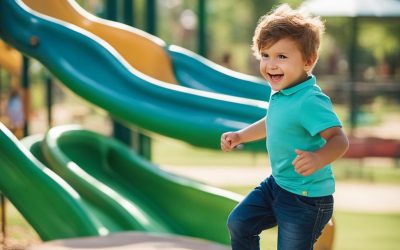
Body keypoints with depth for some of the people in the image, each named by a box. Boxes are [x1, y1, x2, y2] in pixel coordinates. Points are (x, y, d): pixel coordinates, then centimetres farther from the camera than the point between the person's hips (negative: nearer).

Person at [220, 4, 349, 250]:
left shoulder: (311, 101, -28)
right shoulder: (280, 93, 0)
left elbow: (339, 139, -36)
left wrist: (318, 159, -54)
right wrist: (240, 136, 22)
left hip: (306, 198, -9)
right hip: (277, 183, 9)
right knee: (239, 223, 17)